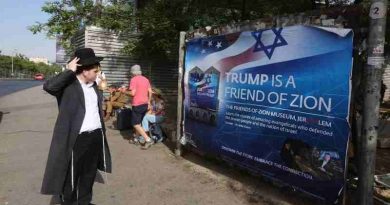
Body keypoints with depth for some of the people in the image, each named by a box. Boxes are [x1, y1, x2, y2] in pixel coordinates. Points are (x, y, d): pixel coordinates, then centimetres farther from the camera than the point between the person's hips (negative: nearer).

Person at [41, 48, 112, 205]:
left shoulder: (93, 85, 10)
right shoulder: (68, 85, -12)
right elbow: (48, 86, -33)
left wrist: (102, 130, 18)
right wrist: (70, 71, -26)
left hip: (96, 136, 7)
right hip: (77, 139, -7)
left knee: (89, 174, 21)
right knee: (71, 177, 9)